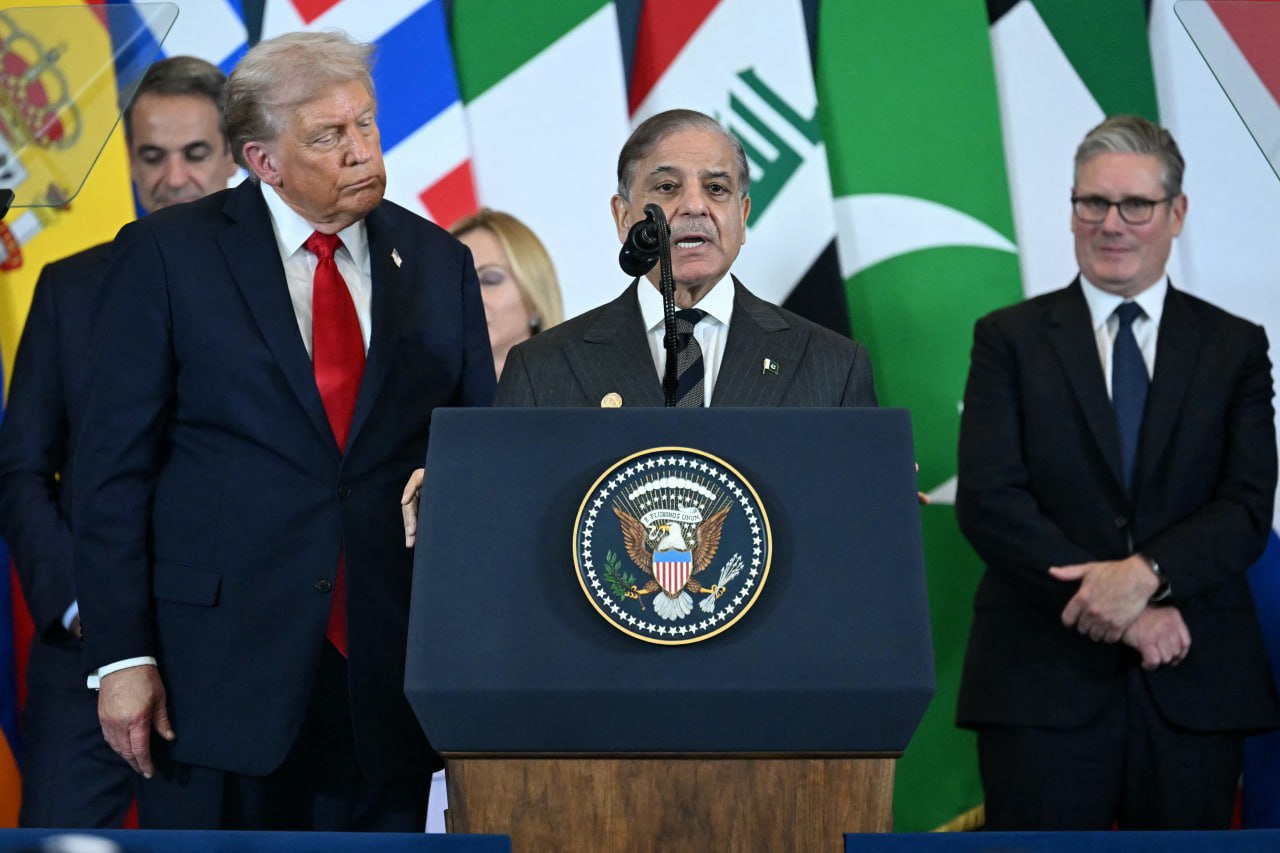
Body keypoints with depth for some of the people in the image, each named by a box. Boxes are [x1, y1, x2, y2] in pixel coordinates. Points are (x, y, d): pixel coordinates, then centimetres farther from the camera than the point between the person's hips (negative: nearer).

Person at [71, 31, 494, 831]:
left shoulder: (439, 263, 10)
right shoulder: (167, 254, 0)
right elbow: (114, 467, -2)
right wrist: (121, 656, -8)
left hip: (387, 680, 3)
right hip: (221, 673, -3)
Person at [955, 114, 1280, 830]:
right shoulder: (1009, 339, 7)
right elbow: (988, 502, -4)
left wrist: (1145, 574, -18)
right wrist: (1120, 611, -13)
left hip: (1194, 688, 2)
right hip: (1044, 685, -1)